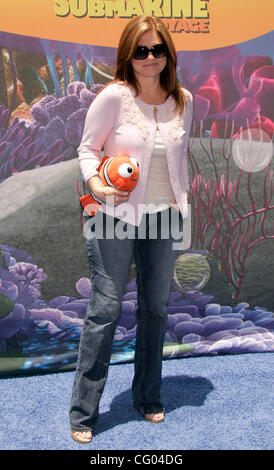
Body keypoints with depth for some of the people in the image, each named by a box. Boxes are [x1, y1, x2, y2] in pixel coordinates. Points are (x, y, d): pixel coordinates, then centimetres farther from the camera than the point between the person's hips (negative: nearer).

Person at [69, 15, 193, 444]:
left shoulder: (184, 101, 5)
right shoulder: (114, 96, -9)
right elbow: (87, 148, -2)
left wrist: (183, 199, 14)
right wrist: (94, 181, -21)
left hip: (164, 216, 5)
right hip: (116, 214, -4)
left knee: (156, 308, 13)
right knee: (105, 309, -2)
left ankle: (149, 399, 32)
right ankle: (83, 412, 14)